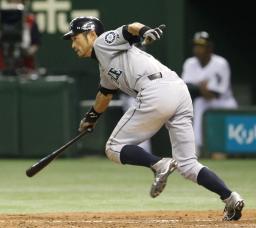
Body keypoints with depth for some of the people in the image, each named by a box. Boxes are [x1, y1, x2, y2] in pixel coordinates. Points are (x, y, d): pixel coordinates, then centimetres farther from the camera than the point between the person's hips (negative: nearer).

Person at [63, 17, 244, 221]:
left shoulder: (103, 42, 11)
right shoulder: (105, 66, 35)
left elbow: (131, 28, -9)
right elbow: (105, 95, 54)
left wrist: (145, 31, -30)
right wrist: (91, 117, 69)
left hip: (157, 92, -9)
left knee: (114, 148, 3)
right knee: (187, 164, 6)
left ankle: (158, 164, -18)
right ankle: (231, 198, -11)